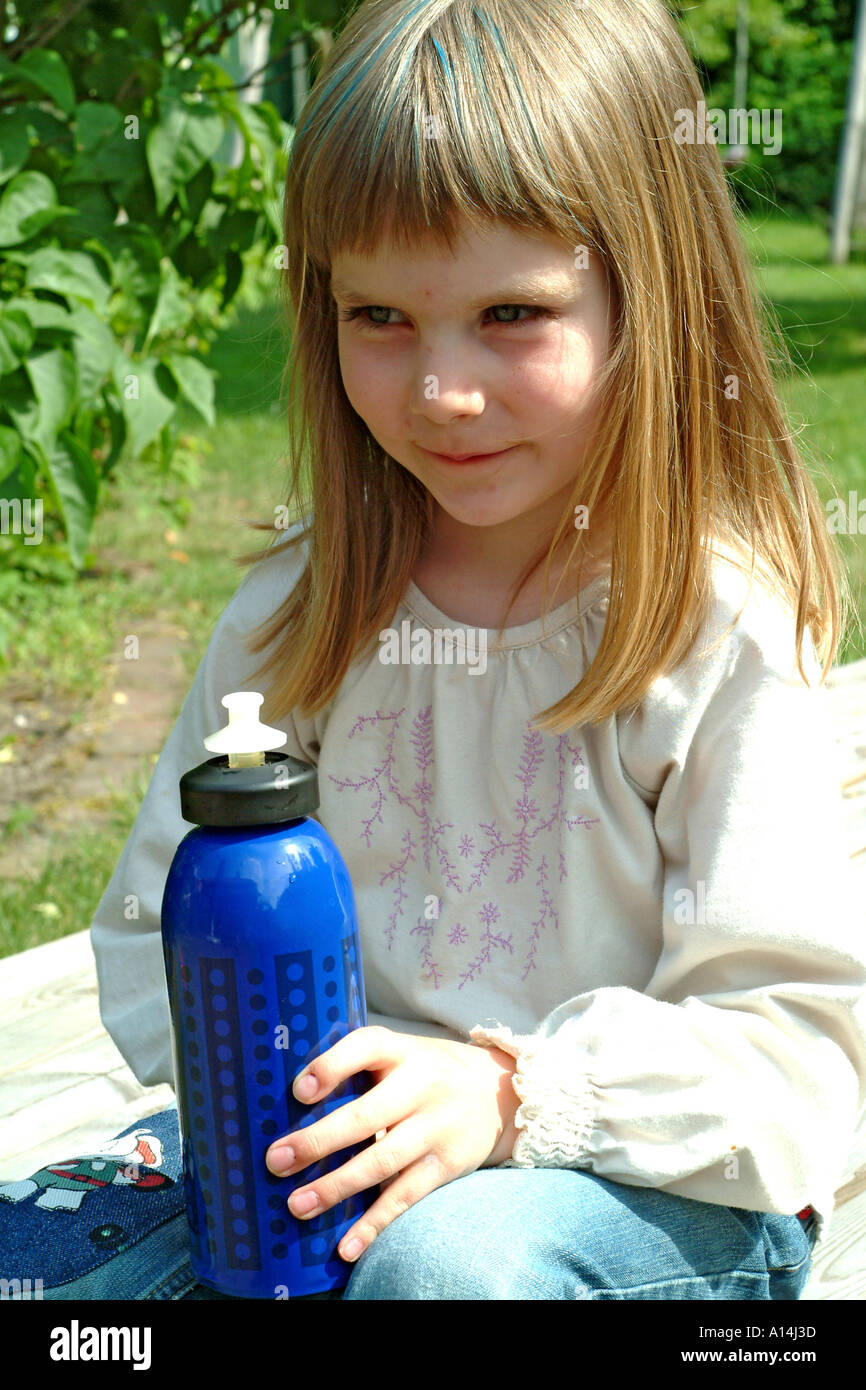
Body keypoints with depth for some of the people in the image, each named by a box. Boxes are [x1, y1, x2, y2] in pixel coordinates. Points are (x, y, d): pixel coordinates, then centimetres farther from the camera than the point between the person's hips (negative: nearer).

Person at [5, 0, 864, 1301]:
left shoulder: (722, 637, -15)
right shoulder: (305, 605, -1)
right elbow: (160, 914, 7)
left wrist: (513, 1093, -29)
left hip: (658, 1184, -3)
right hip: (326, 1144, 4)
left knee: (448, 1253, -35)